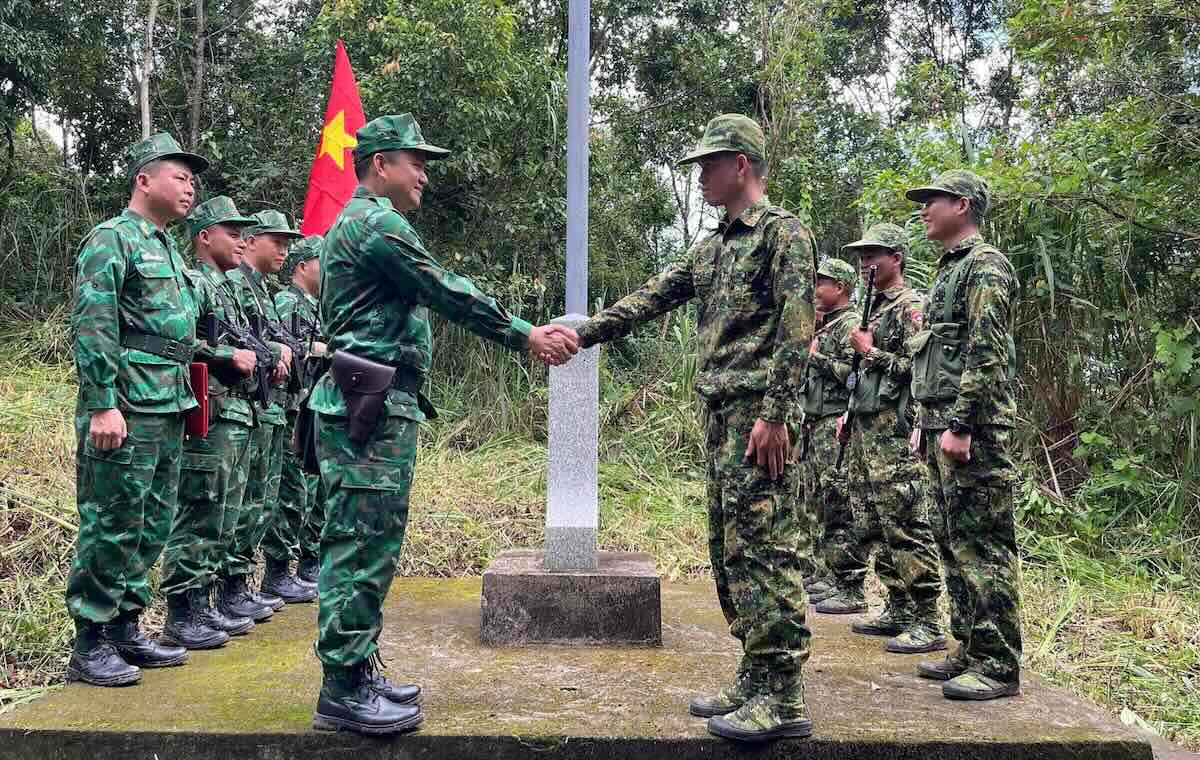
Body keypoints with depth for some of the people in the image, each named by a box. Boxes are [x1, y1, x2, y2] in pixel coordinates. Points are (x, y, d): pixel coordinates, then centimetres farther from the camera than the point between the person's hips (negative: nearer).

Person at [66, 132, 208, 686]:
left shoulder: (167, 249, 20)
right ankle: (90, 645, 7)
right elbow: (92, 329, -15)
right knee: (110, 526, -3)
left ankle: (124, 627, 23)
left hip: (169, 409, 9)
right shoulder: (111, 239, -6)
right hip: (127, 408, -9)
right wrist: (103, 406, -20)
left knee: (153, 526, 13)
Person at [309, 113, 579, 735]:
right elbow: (450, 294, -12)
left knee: (367, 547, 14)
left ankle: (358, 673, 22)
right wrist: (526, 336, -4)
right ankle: (342, 693, 2)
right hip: (373, 408, -11)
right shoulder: (377, 221, -11)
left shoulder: (359, 223, 23)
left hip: (375, 408, 11)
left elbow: (440, 296, 21)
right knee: (363, 548, -6)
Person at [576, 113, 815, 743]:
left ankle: (784, 699, -2)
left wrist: (774, 414, -20)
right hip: (718, 414, 9)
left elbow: (797, 330, -14)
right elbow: (652, 297, 21)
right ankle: (755, 679, 20)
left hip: (755, 415, -9)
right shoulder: (711, 247, 21)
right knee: (728, 551, 11)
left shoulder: (784, 232, -5)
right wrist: (586, 332, 14)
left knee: (763, 551, -9)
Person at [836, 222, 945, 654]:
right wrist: (848, 415, 19)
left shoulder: (909, 307, -8)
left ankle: (927, 624, -5)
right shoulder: (873, 307, 20)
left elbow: (918, 368, -18)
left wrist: (870, 351, -12)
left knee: (906, 528, -10)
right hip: (866, 432, 10)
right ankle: (898, 610, 21)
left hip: (894, 433, -10)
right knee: (872, 525, 12)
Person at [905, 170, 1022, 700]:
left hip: (973, 430, -10)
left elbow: (986, 355, -18)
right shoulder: (950, 269, 22)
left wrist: (960, 426, -22)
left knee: (981, 545, -7)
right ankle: (970, 649, 21)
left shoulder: (985, 265, -8)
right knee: (953, 543, 13)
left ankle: (998, 665, -1)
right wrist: (925, 423, 21)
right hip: (942, 426, 10)